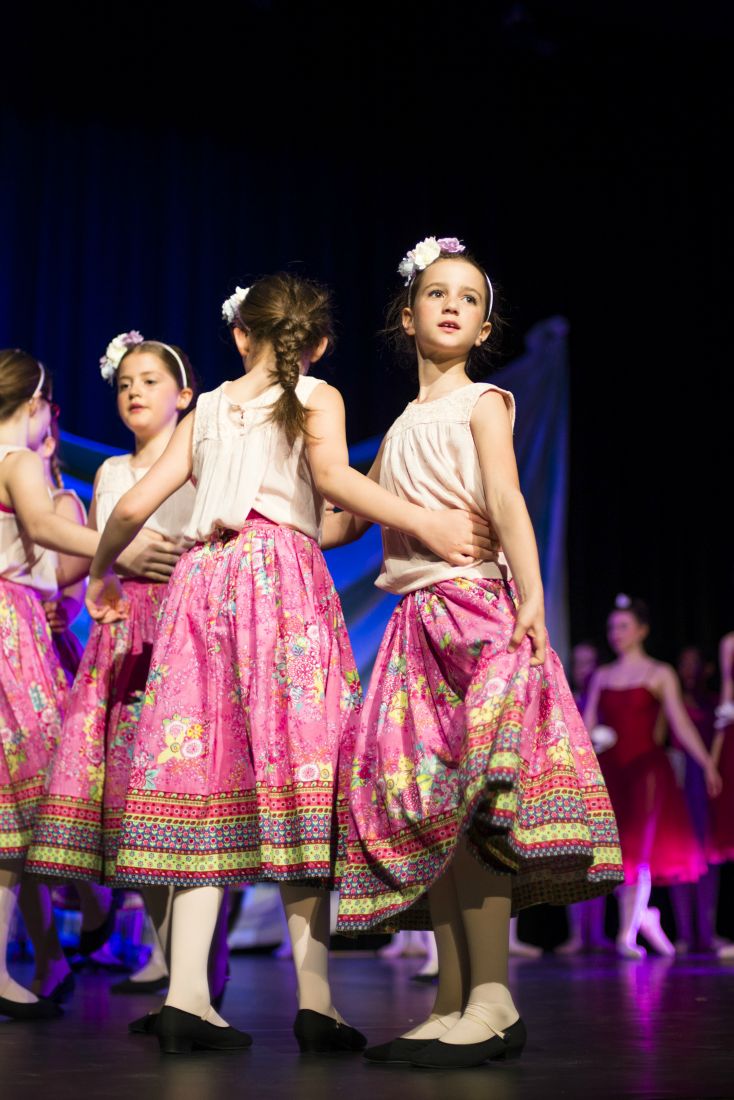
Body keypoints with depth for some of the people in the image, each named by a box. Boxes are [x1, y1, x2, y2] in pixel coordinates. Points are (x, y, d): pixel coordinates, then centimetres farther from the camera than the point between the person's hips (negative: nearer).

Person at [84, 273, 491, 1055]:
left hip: (202, 577, 4)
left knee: (210, 775, 2)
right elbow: (331, 476, -12)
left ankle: (187, 996, -1)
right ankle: (314, 999, -10)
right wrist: (427, 524, -16)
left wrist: (100, 573, 33)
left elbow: (134, 505, 18)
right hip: (284, 574, -4)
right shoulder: (316, 398, 9)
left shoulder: (206, 409, 21)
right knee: (295, 759, -7)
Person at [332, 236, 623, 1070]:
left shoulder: (480, 401, 6)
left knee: (465, 799, -15)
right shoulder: (402, 426, 24)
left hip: (474, 607, -6)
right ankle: (451, 1005, 6)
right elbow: (349, 516, 28)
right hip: (416, 620, 6)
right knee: (423, 810, 1)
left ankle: (492, 1003, -11)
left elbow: (505, 499, -9)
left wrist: (531, 598, -21)